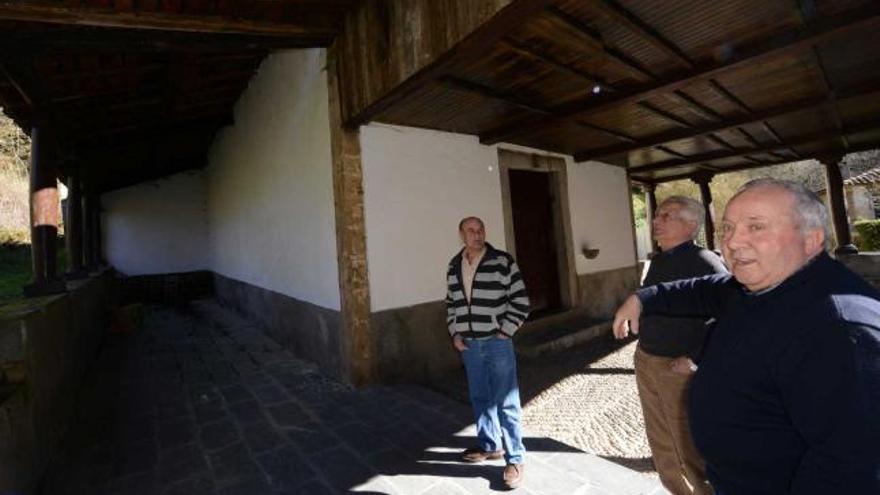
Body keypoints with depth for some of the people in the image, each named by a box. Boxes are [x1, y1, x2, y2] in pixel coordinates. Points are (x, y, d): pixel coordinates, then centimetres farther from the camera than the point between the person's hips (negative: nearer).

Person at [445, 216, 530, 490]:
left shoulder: (503, 261, -9)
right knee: (480, 398, 18)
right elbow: (451, 303, 15)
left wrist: (505, 331, -10)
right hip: (468, 344, 5)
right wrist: (455, 333, 7)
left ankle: (515, 459, 17)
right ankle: (489, 446, 37)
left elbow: (520, 301, -7)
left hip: (497, 342, -5)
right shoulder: (454, 266, 6)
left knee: (506, 403, 2)